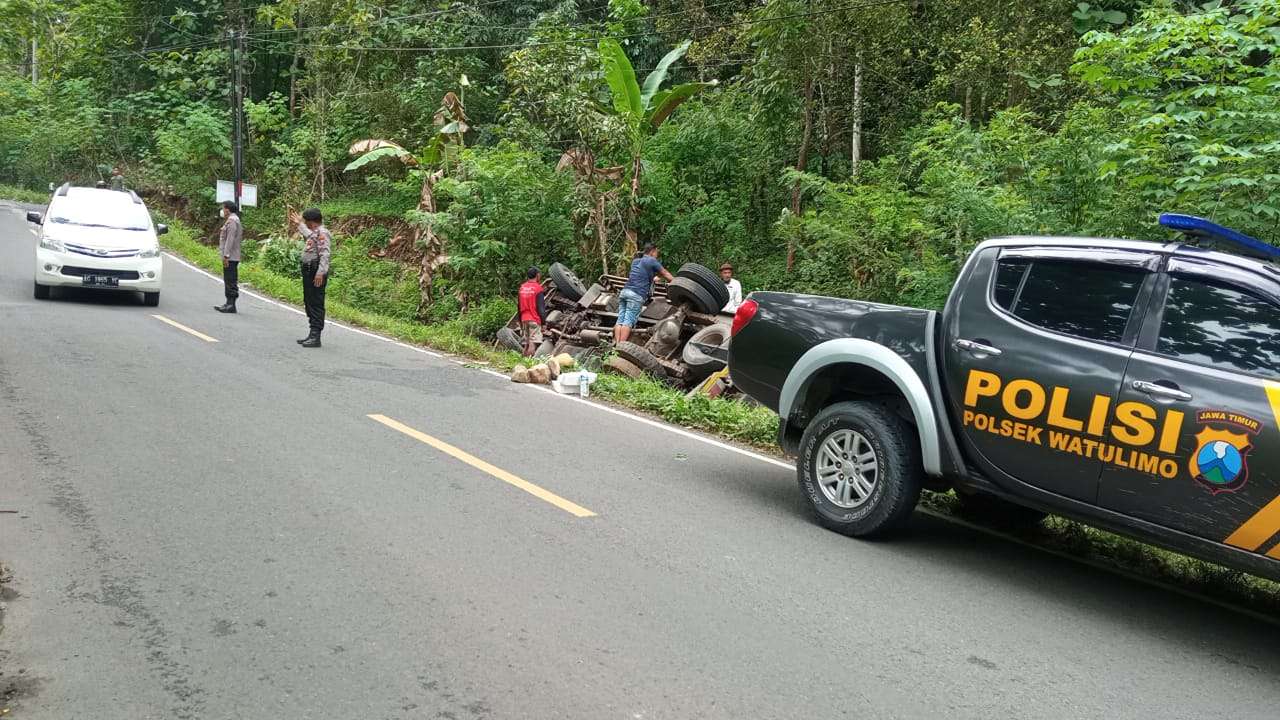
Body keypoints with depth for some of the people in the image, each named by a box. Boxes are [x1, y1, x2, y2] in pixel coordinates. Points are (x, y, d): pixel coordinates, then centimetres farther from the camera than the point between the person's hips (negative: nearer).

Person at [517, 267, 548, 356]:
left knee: (527, 344, 12)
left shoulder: (522, 287, 12)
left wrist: (520, 321, 23)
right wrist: (544, 323, -7)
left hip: (524, 319, 7)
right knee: (533, 344, -11)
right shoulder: (538, 288, -9)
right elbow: (541, 307, -11)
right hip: (534, 320, -7)